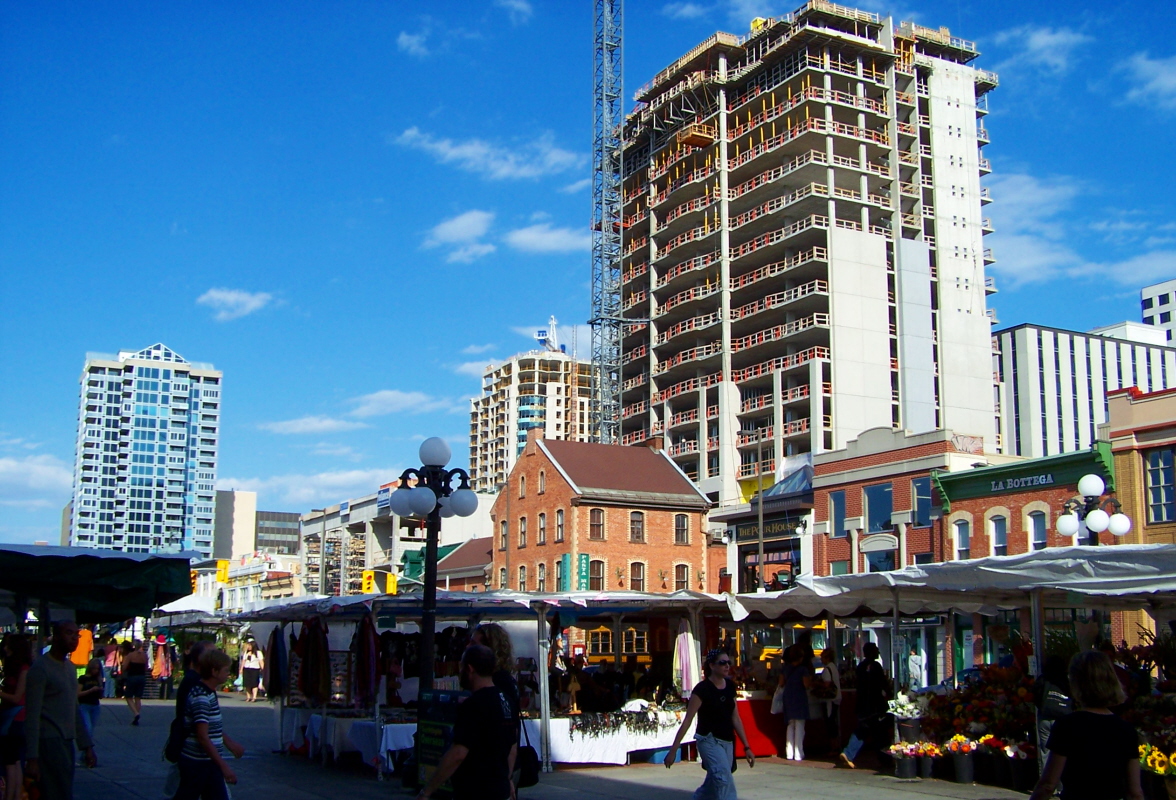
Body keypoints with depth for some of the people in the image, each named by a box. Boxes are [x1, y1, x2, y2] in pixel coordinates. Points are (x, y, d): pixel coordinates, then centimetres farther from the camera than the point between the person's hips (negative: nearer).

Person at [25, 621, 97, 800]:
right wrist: (32, 758, -17)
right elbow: (32, 716, -13)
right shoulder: (40, 668, -8)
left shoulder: (70, 667, 16)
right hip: (48, 743, -8)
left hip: (66, 743, 8)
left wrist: (87, 746, 18)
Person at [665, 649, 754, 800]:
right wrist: (673, 750, -15)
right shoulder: (702, 689, -13)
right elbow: (687, 721, -13)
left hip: (727, 742, 7)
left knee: (713, 785, 13)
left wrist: (746, 747, 10)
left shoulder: (730, 686, 6)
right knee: (724, 782, -20)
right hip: (710, 741, -7)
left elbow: (735, 718, 12)